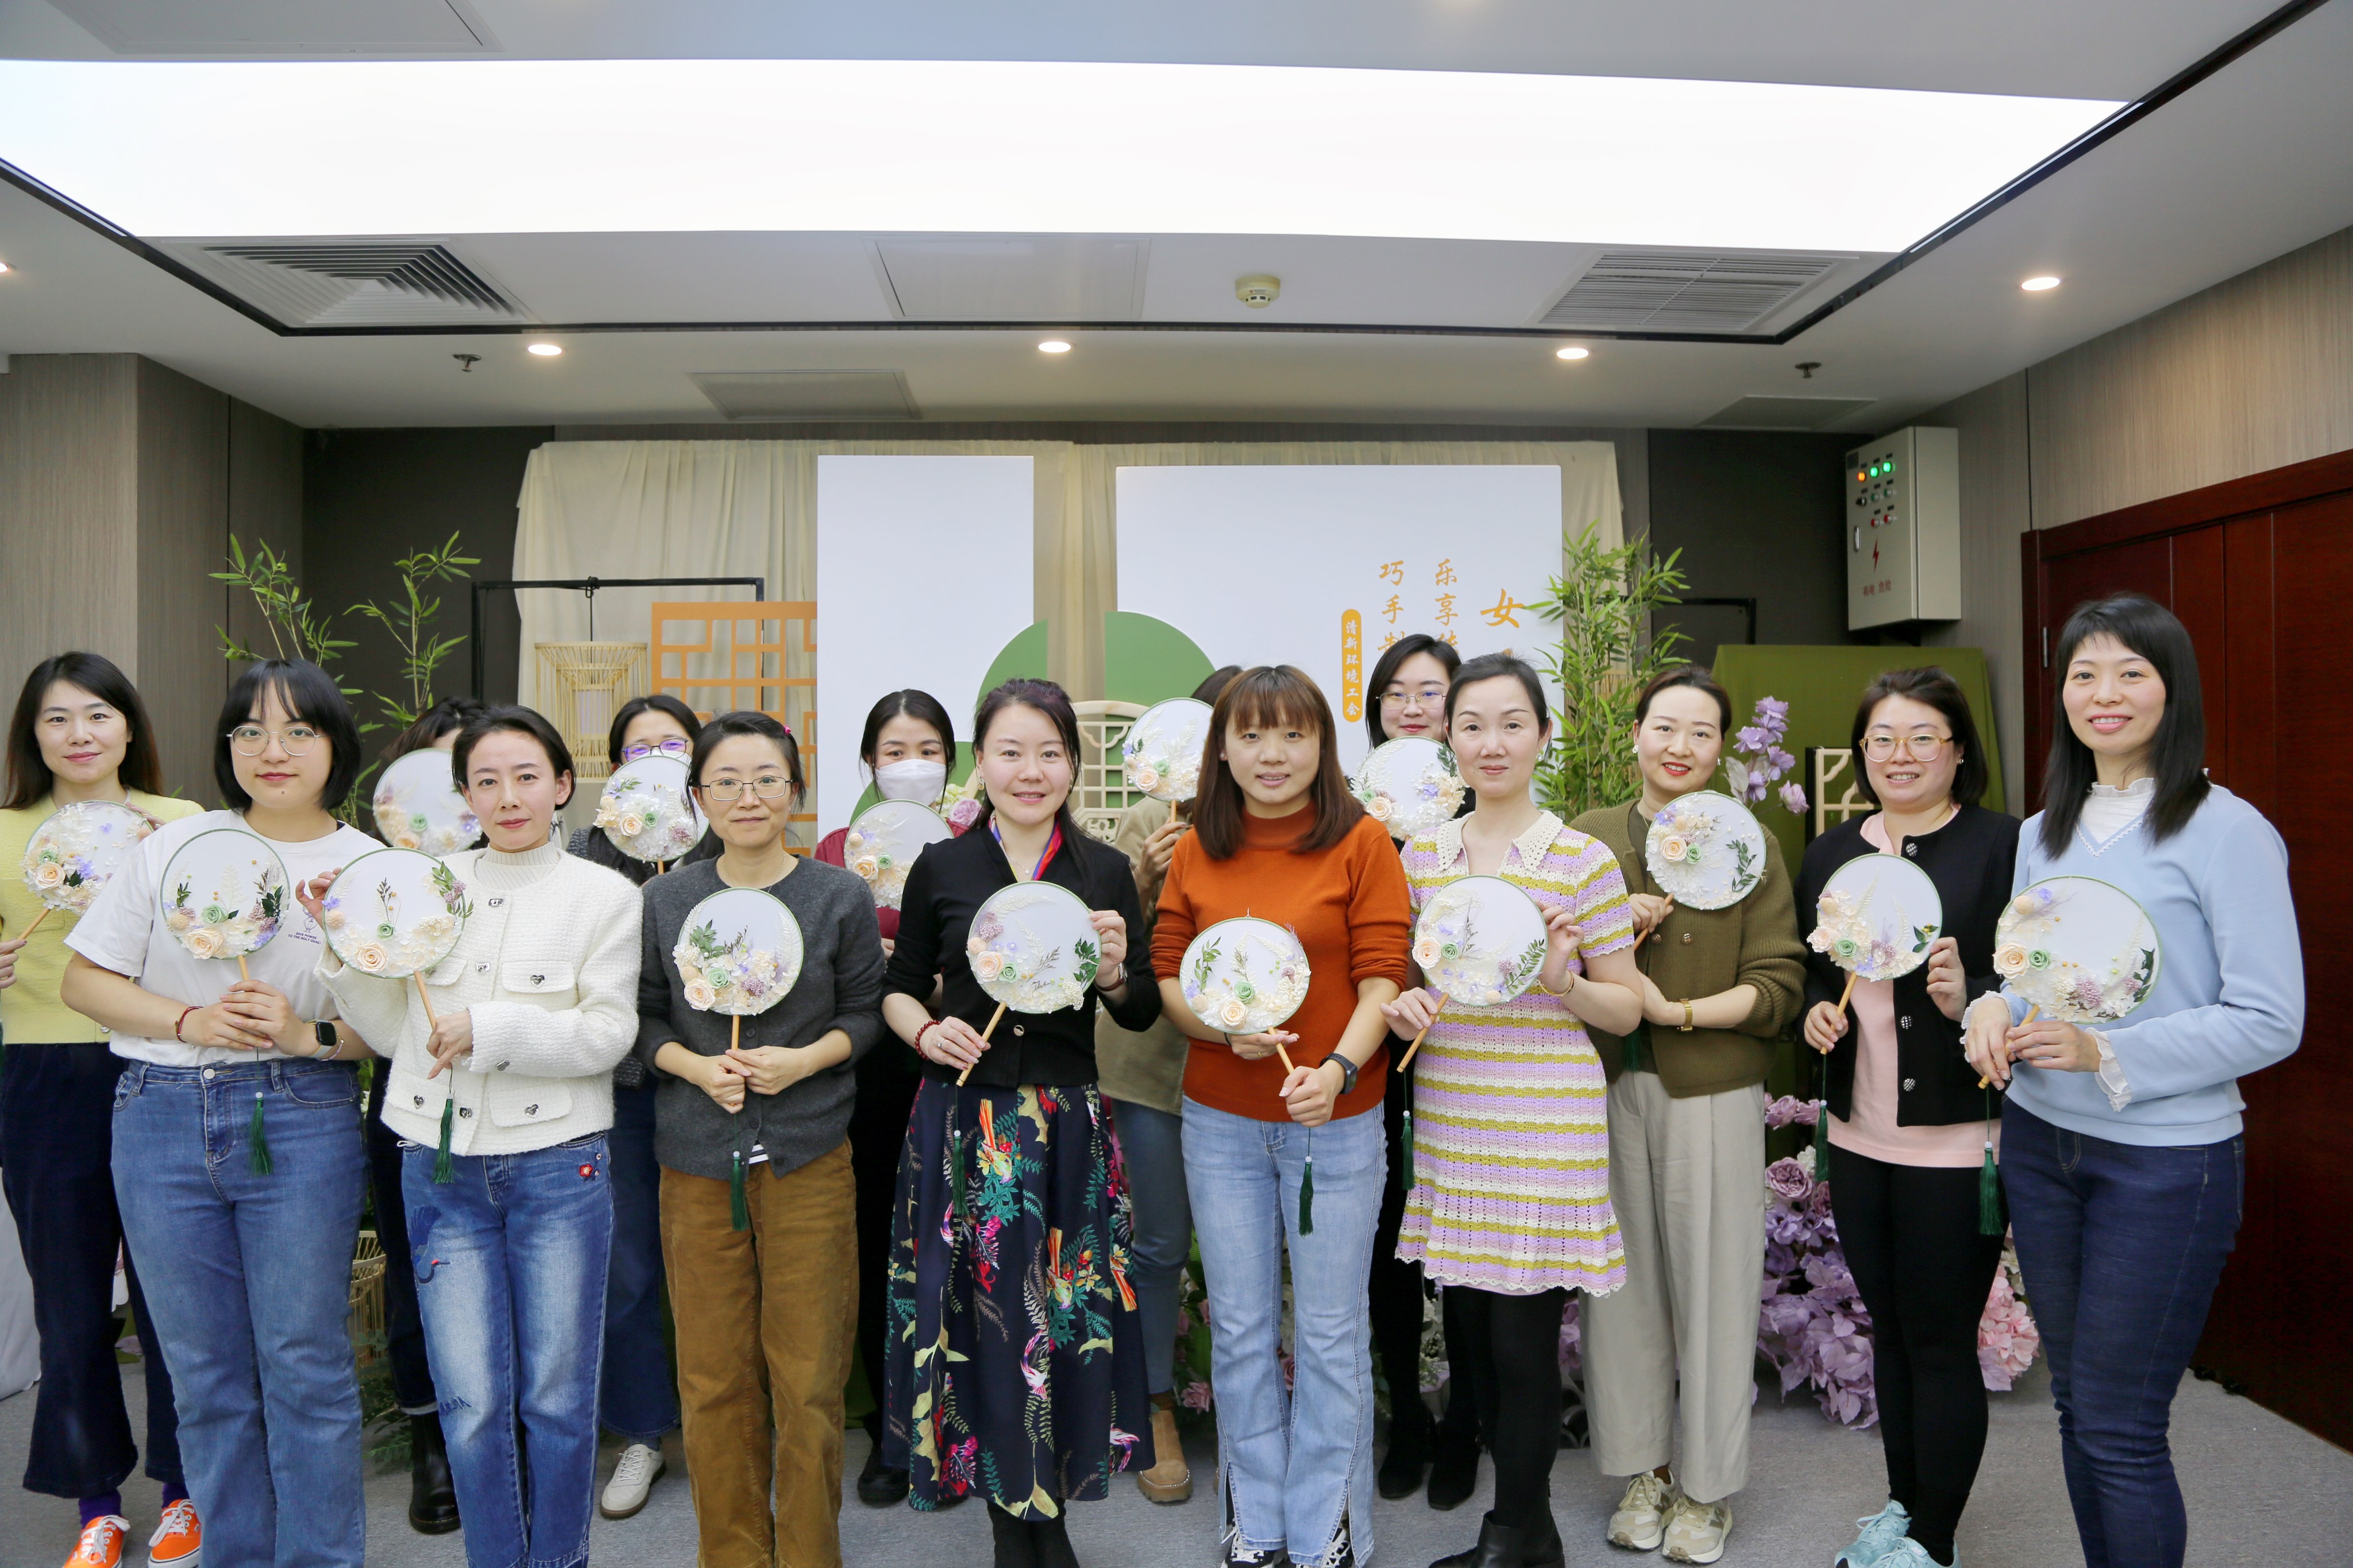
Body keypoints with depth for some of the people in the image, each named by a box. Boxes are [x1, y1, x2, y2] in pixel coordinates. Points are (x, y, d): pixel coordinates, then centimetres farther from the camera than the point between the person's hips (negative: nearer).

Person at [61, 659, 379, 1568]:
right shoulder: (177, 845, 5)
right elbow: (85, 980, 7)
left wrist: (307, 1033, -17)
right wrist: (190, 1023, -9)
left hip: (302, 1125, -2)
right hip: (163, 1122, 2)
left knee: (304, 1367, 3)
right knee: (205, 1373, 12)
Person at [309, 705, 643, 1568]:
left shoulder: (605, 895, -2)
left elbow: (608, 1034, -8)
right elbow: (391, 1031, 9)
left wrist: (489, 1029, -17)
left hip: (558, 1169, -2)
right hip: (441, 1167, 2)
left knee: (556, 1398, 8)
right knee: (472, 1402, 7)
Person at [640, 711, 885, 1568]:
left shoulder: (841, 897, -2)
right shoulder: (666, 899, 3)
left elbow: (864, 1013, 4)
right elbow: (643, 1018, 8)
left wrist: (805, 1059, -14)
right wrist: (696, 1066, -10)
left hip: (808, 1156, -1)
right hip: (698, 1162, 2)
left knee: (809, 1378, 5)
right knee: (712, 1378, 11)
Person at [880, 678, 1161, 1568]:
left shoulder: (1104, 870, 2)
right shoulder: (941, 867, 1)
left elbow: (1144, 1012, 5)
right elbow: (899, 987, 9)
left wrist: (1113, 975, -15)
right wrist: (926, 1031, -11)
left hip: (1068, 1123, 1)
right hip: (963, 1119, 0)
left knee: (1066, 1311, 7)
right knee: (984, 1312, 6)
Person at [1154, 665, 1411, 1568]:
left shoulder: (1362, 842, -6)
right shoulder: (1196, 852, 3)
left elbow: (1380, 979, -10)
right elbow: (1168, 975, 4)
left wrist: (1336, 1068, -26)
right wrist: (1227, 1028, -15)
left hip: (1336, 1120, -3)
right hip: (1220, 1122, 3)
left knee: (1330, 1333, 9)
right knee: (1240, 1329, 15)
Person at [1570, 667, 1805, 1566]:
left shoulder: (1749, 844, 0)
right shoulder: (1587, 837, 7)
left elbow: (1779, 986, -5)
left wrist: (1676, 1011, -16)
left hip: (1712, 1094, -2)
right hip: (1606, 1086, 2)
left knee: (1711, 1284, 6)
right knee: (1623, 1278, 10)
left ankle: (1707, 1485, 25)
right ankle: (1642, 1467, 29)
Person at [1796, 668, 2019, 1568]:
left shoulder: (2004, 845, -7)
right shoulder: (1830, 854, 9)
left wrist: (1968, 999, -27)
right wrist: (1817, 1012, -4)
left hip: (1957, 1141, -5)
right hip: (1859, 1137, 5)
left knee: (1942, 1341, 5)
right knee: (1890, 1330, 19)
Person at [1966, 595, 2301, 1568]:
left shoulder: (2227, 830, -10)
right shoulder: (2043, 832, 8)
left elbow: (2269, 1020, -13)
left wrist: (2106, 1054, -23)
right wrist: (1993, 1009, -8)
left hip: (2166, 1159, -6)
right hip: (2040, 1144, 6)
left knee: (2120, 1430, 2)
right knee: (2076, 1406, 18)